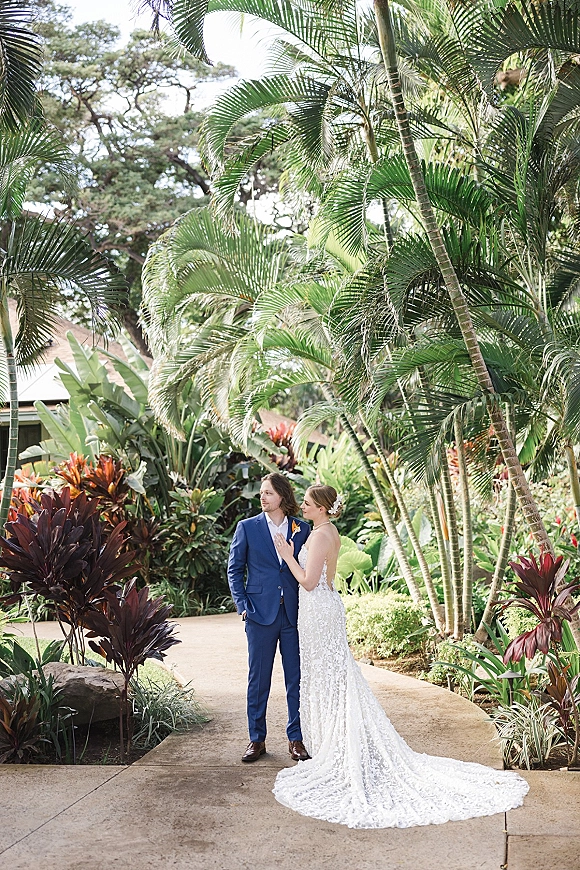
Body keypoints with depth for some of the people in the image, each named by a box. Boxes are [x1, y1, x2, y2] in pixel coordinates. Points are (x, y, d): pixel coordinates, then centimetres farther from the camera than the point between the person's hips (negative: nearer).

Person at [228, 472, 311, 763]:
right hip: (261, 614, -1)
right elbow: (234, 569, 5)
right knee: (258, 679, 7)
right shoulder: (247, 528, 2)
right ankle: (256, 739, 19)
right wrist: (243, 606, -4)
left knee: (297, 679, 6)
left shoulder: (302, 529, 5)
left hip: (295, 615, 1)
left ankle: (296, 739, 19)